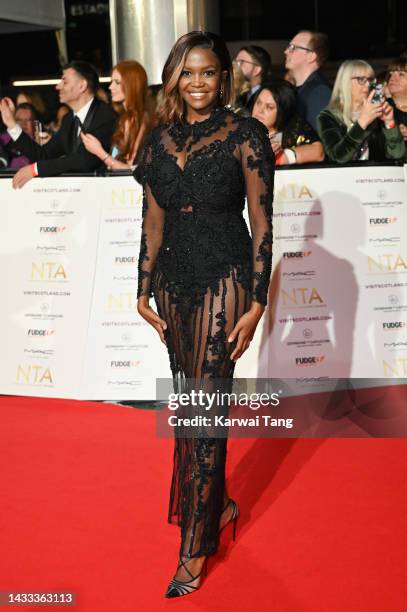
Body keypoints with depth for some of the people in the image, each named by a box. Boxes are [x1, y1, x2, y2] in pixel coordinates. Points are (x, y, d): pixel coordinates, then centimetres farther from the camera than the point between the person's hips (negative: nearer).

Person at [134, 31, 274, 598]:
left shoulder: (245, 135, -6)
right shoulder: (160, 138, 8)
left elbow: (261, 224, -6)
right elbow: (153, 222, 12)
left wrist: (256, 302, -10)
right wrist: (144, 291, 10)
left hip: (224, 281, -5)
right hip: (175, 281, 5)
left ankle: (195, 546, 5)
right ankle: (217, 503, 34)